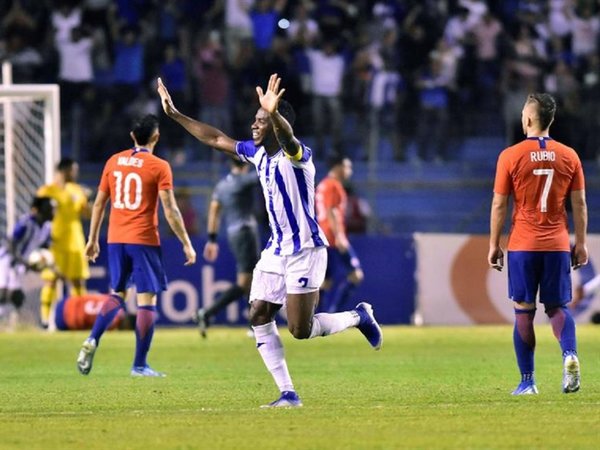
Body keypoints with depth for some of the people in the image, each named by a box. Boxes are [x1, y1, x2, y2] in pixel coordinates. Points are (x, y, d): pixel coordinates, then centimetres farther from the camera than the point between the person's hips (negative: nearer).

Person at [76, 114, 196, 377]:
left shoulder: (113, 161, 7)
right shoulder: (159, 167, -7)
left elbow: (99, 203, 11)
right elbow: (170, 210, -10)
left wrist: (93, 239, 19)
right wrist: (186, 244, -3)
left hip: (116, 239, 5)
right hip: (144, 240, -5)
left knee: (116, 294, 20)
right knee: (147, 300, 1)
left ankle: (92, 341, -1)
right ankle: (139, 365, -1)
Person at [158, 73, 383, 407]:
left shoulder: (296, 155, -18)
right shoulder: (257, 153, 6)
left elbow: (287, 139, -43)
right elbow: (217, 139, 16)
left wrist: (273, 114, -64)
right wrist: (175, 114, 14)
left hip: (305, 250, -8)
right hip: (277, 250, 8)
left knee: (300, 329, -9)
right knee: (259, 317, -2)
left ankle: (359, 316, 17)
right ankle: (288, 393, 3)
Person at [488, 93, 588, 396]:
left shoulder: (510, 156, -4)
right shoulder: (569, 156, 3)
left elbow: (499, 204, -2)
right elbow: (579, 204, 4)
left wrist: (494, 245, 5)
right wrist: (581, 243, 12)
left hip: (522, 245, -2)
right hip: (558, 245, 2)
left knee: (524, 312, 5)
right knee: (558, 308, 9)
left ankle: (527, 381, 5)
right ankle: (570, 354, -20)